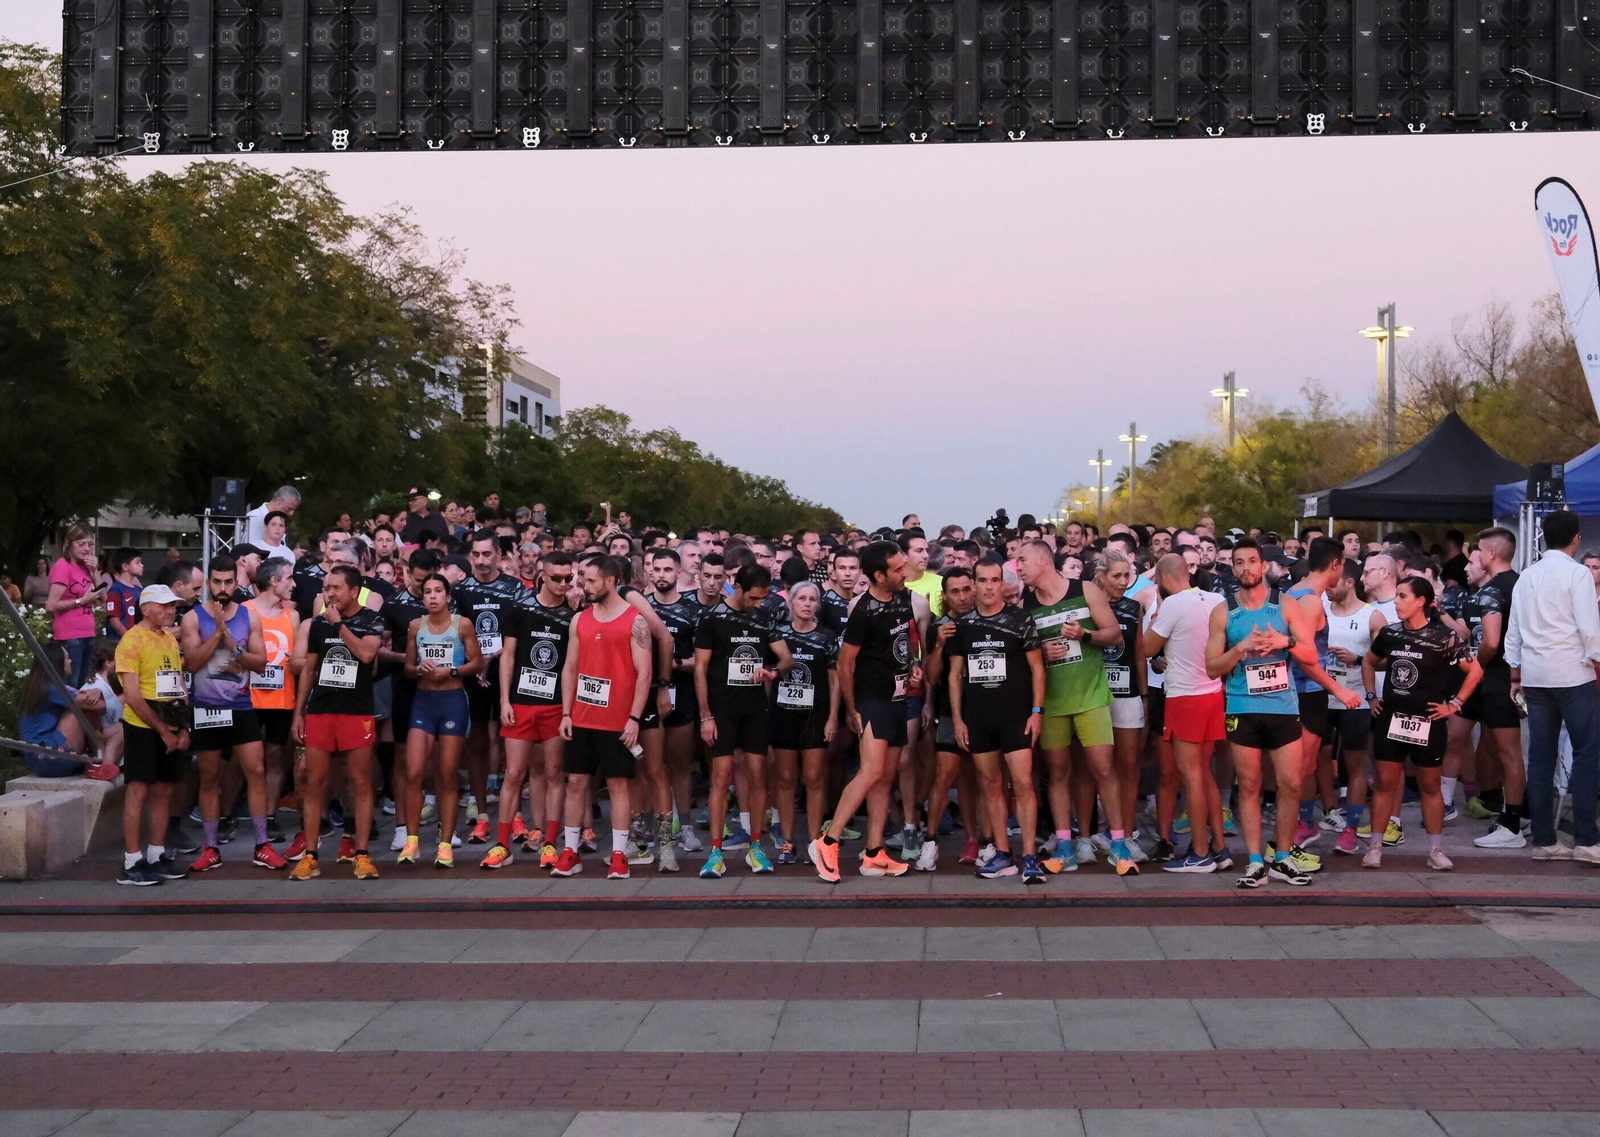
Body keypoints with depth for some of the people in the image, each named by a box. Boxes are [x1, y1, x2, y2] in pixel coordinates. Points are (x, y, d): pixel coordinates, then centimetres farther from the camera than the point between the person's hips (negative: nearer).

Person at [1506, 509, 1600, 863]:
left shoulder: (1526, 577, 12)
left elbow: (1513, 632, 14)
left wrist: (1515, 676, 19)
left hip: (1535, 676, 6)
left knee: (1540, 757, 7)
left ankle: (1543, 841, 9)